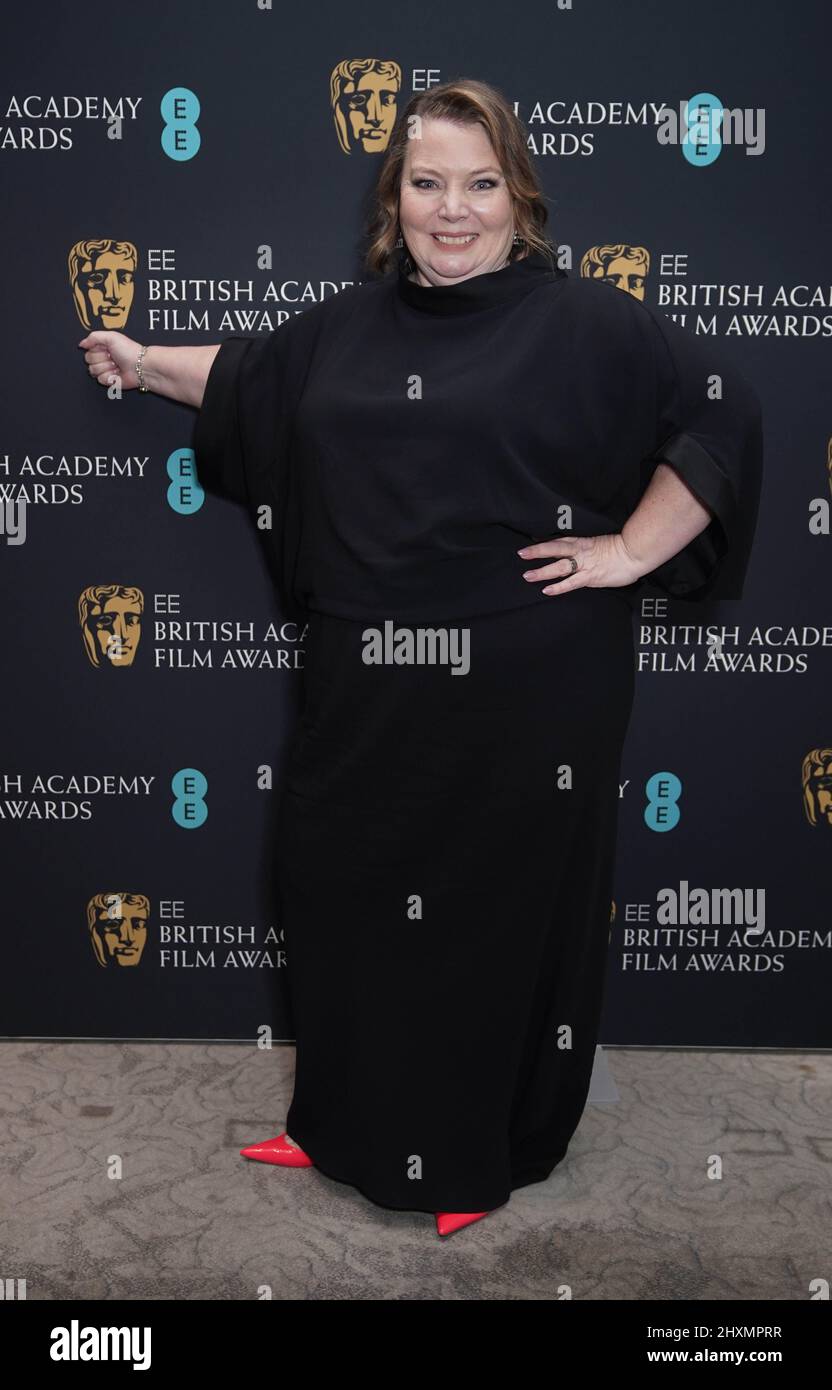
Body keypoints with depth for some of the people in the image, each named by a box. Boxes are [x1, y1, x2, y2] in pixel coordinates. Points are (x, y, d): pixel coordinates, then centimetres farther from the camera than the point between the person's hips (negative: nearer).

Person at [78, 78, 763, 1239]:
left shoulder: (580, 320, -5)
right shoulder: (350, 325, 11)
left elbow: (721, 408, -7)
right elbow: (249, 376, 30)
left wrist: (632, 550, -11)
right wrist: (147, 364, 32)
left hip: (526, 688, -5)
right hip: (369, 687, 5)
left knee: (507, 912, 8)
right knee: (346, 893, 14)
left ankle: (488, 1147, 31)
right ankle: (350, 1124, 38)